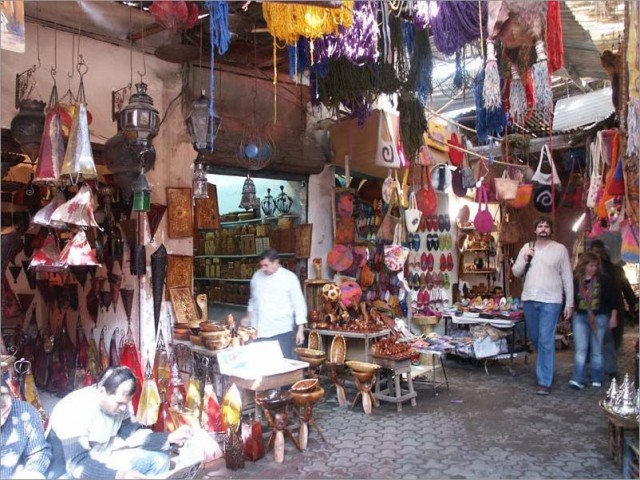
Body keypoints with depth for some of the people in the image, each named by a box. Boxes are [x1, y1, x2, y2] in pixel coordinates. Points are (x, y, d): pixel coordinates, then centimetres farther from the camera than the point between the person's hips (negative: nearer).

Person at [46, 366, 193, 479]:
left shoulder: (121, 401, -7)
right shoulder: (73, 411, -30)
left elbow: (133, 434, -1)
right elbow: (78, 464, -34)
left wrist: (170, 438, -16)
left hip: (104, 459, 8)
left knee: (159, 458, -3)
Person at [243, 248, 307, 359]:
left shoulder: (289, 277, -6)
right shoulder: (257, 276, 8)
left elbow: (299, 303, -5)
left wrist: (300, 330, -8)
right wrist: (249, 317, 8)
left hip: (281, 331, -4)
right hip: (259, 331, 4)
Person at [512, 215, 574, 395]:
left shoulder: (560, 249, 0)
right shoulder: (526, 248, 9)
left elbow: (567, 277, 1)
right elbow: (516, 272, 10)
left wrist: (570, 303, -2)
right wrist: (524, 260, -9)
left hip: (550, 301, -4)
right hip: (529, 299, 4)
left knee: (546, 341, -8)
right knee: (535, 339, 16)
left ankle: (544, 381, -2)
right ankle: (546, 367, 40)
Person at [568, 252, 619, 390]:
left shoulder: (604, 279, -3)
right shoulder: (575, 281, -2)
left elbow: (613, 298, 1)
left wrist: (613, 316, 0)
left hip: (600, 317, -1)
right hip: (580, 317, 1)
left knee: (597, 350, 7)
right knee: (580, 349, -4)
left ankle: (597, 379, 18)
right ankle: (578, 379, -5)